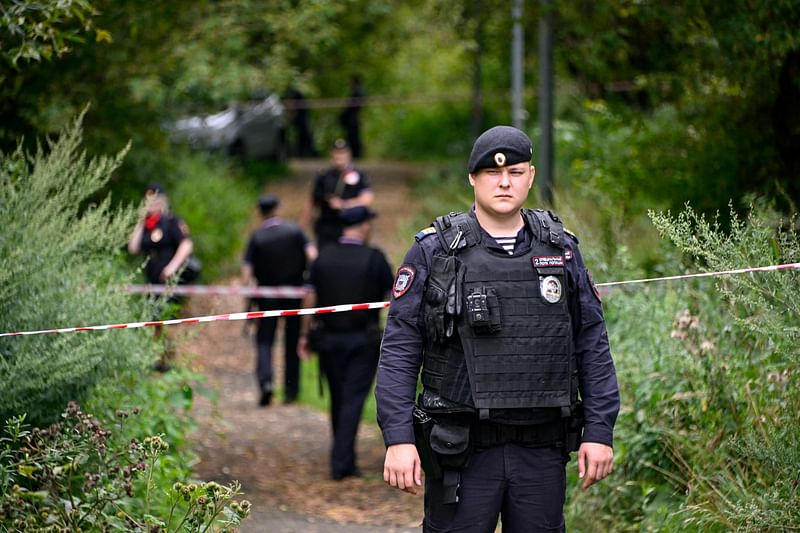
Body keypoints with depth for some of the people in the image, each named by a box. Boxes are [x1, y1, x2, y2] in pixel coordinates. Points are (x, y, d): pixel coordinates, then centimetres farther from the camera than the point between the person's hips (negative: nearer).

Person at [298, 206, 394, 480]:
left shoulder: (324, 257, 2)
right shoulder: (374, 258, -8)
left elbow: (310, 298, 3)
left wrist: (305, 335, 9)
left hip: (328, 339, 3)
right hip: (363, 341, -3)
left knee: (338, 398, 14)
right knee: (353, 399, -3)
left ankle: (344, 458, 23)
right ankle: (341, 462, -11)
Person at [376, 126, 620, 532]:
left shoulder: (561, 250, 9)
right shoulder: (434, 252, 0)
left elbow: (593, 346, 10)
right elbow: (398, 352, -3)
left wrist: (599, 431, 3)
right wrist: (398, 438, -11)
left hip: (542, 448, 3)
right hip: (464, 450, -3)